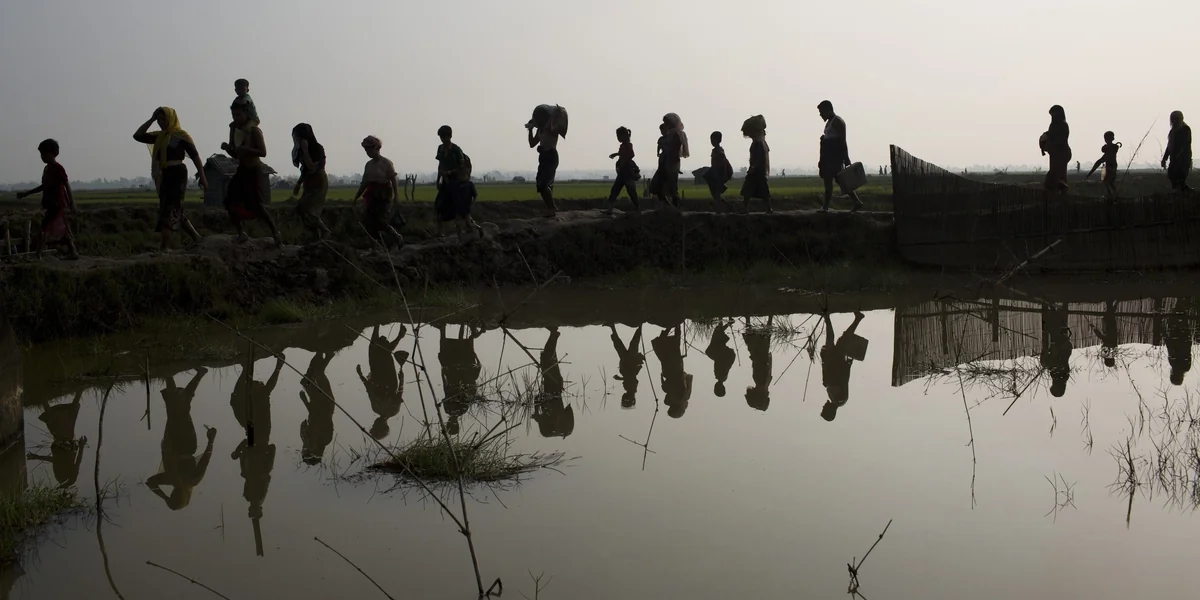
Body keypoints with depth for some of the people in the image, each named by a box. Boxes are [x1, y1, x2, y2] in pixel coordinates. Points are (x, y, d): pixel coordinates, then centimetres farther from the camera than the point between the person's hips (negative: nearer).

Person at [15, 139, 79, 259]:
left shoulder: (58, 168, -13)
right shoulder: (46, 169, 13)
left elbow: (67, 186, -16)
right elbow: (44, 186, 25)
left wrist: (72, 205, -21)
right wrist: (26, 193, 26)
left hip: (58, 205, -9)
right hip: (51, 205, 9)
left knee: (43, 229, -14)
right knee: (62, 230, 14)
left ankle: (38, 255, -13)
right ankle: (73, 252, 21)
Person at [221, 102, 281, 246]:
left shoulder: (254, 130, -15)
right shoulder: (235, 130, 7)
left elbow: (263, 152, -21)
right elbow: (235, 155, 14)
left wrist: (245, 149, -31)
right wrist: (227, 148, -6)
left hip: (254, 170, -8)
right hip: (241, 170, 8)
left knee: (256, 205, -14)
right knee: (230, 202, 0)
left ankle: (275, 233, -5)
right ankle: (241, 233, 10)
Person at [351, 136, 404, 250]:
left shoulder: (386, 163, -7)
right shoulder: (368, 164, 11)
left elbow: (394, 181, -10)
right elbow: (364, 183, 17)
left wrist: (396, 198, -19)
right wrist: (355, 198, 16)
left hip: (383, 196, -6)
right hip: (371, 196, 6)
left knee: (381, 222, -12)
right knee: (368, 223, 0)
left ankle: (398, 239, 11)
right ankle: (383, 246, 9)